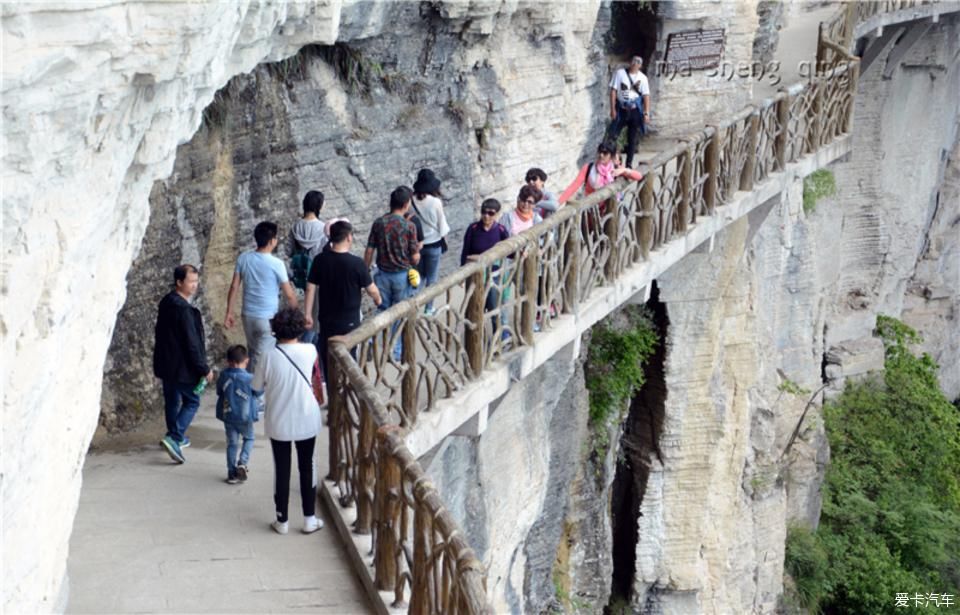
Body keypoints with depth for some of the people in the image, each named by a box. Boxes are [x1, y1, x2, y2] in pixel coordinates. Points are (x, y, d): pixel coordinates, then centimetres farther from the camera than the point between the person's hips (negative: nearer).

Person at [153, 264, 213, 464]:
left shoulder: (166, 302, 5)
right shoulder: (183, 309, -24)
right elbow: (191, 343, -23)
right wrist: (204, 369, -16)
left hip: (165, 363, 9)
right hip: (182, 365, -9)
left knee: (172, 400, 20)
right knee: (192, 402, 3)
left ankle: (176, 437, 34)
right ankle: (174, 439, -10)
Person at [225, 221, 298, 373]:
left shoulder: (243, 258, -2)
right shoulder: (276, 264, -15)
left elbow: (234, 287, 1)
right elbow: (289, 294, -9)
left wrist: (229, 313, 9)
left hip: (248, 315, 5)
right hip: (268, 318, -5)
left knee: (254, 354, 21)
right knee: (261, 358, 2)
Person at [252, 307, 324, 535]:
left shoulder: (269, 356, -16)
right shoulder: (310, 351, -11)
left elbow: (257, 385, -1)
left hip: (278, 423, -1)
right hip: (306, 421, 1)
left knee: (282, 469, 11)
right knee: (307, 467, 14)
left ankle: (282, 520, 20)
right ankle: (310, 519, 20)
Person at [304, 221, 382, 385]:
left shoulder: (320, 260, -9)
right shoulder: (356, 263, -19)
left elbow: (310, 288, -6)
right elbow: (371, 289, -9)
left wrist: (307, 314, 2)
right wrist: (378, 299, 12)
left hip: (326, 318, 3)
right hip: (349, 321, -3)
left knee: (327, 353, 18)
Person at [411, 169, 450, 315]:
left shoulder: (412, 201, -11)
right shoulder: (436, 202, -17)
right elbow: (442, 225, -9)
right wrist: (444, 241, 8)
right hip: (433, 244, -2)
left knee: (419, 276, 20)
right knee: (431, 278, 11)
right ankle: (428, 309, 18)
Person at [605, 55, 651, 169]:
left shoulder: (642, 78, 0)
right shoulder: (620, 73, -3)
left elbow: (646, 96, 0)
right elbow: (613, 91, -3)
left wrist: (646, 113, -8)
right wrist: (612, 109, -8)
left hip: (635, 111, 1)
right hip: (621, 110, -1)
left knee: (632, 139, 7)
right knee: (612, 136, -8)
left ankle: (629, 163, 16)